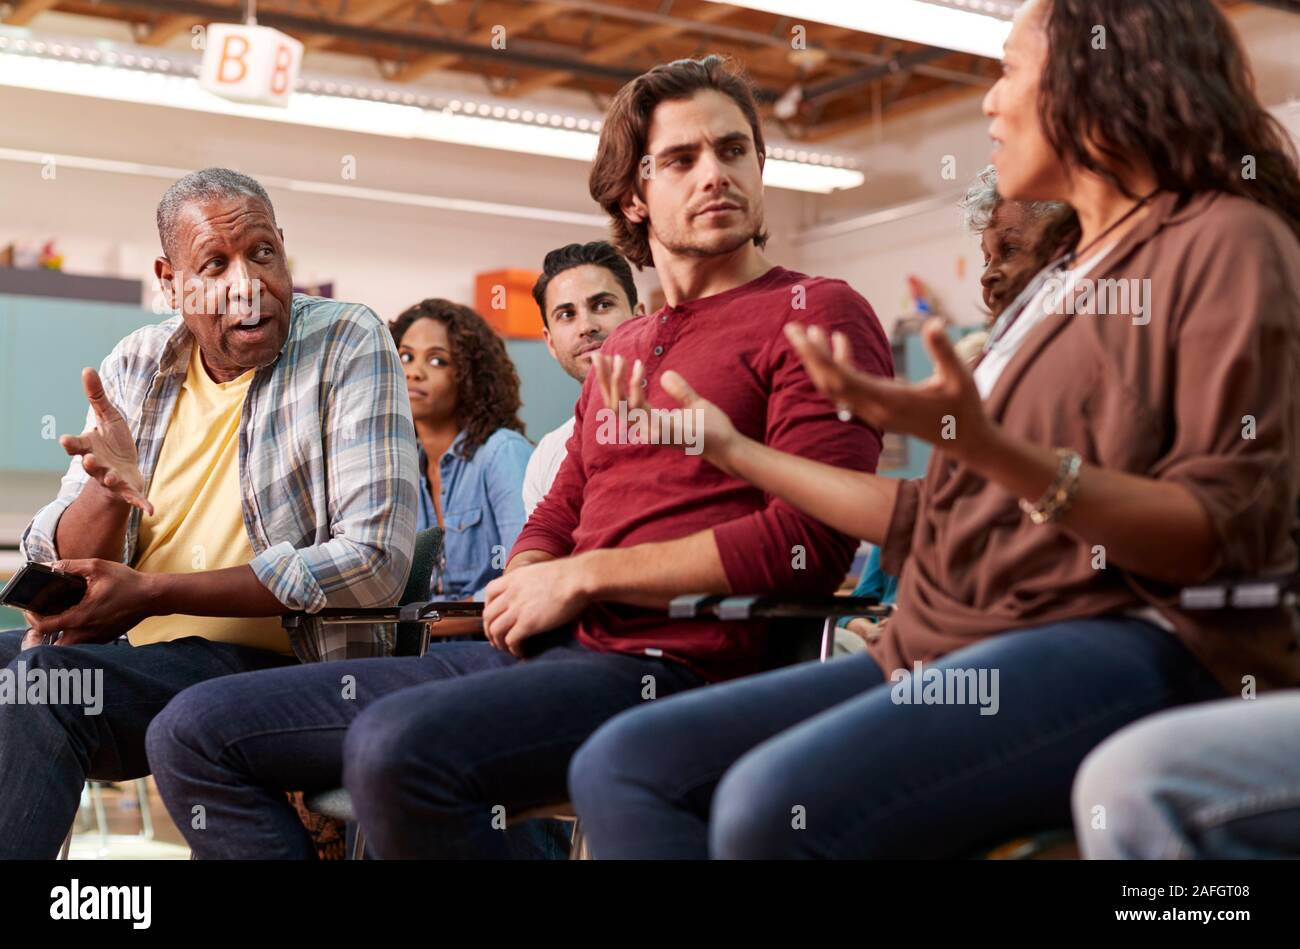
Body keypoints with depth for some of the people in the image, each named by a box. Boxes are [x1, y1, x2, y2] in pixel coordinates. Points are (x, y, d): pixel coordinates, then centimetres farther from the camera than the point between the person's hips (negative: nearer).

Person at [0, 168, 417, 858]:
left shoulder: (348, 344, -7)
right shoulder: (136, 368, 9)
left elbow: (376, 561, -18)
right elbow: (58, 569, 6)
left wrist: (151, 593, -16)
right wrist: (109, 487, -18)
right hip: (124, 657, 5)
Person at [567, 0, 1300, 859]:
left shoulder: (1225, 240, -2)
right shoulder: (1052, 278, 24)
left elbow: (1231, 537, -14)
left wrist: (987, 450, -27)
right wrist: (734, 450, 28)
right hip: (958, 650, 9)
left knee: (778, 803, -34)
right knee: (624, 763, -8)